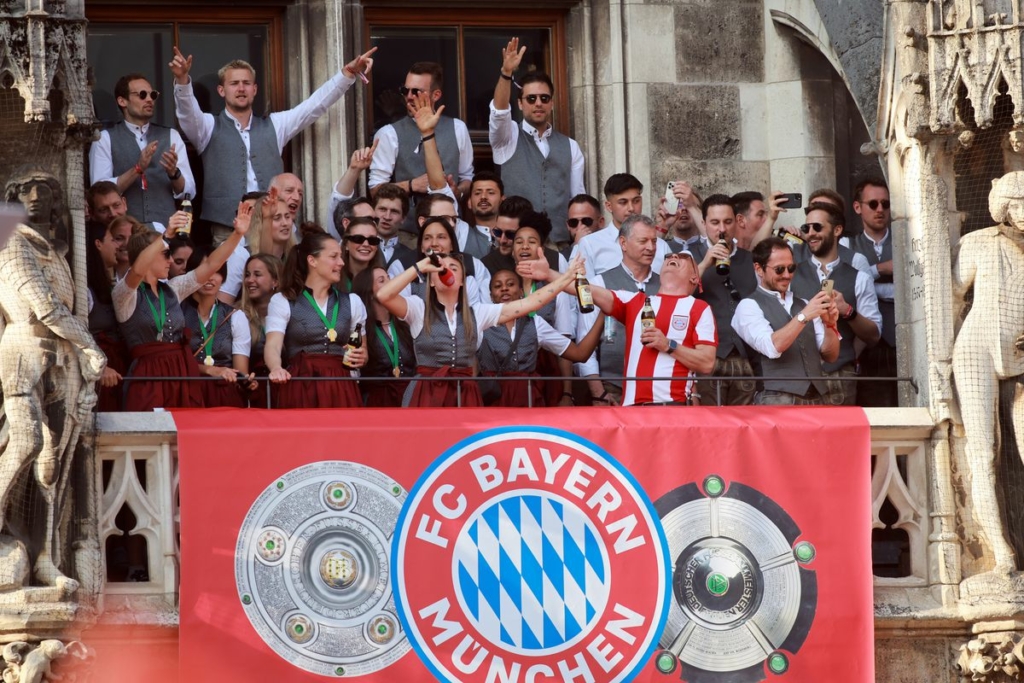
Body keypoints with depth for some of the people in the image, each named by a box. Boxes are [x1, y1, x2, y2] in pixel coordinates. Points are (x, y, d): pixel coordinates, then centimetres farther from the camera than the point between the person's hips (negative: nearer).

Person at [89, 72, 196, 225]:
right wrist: (137, 169, -16)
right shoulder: (105, 139, 5)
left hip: (166, 228, 2)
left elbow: (188, 192, 7)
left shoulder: (171, 136, 12)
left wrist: (174, 172, -12)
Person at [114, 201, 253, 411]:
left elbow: (210, 265, 13)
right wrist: (166, 235, -34)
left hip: (183, 375, 6)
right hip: (149, 378, -6)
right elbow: (137, 271, -24)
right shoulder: (124, 293, -3)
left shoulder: (172, 289, 16)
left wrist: (238, 234, 2)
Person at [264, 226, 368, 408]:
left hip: (340, 389, 3)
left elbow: (362, 352, 23)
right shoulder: (282, 302, 6)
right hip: (300, 389, -3)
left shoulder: (352, 302, 18)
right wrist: (276, 369, -29)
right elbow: (272, 346, -7)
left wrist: (361, 357, -1)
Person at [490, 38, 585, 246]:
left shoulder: (570, 147, 15)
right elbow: (499, 112, -13)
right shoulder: (508, 138, 7)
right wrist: (507, 72, -29)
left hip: (560, 243, 2)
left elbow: (578, 197, 14)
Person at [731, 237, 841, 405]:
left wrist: (829, 324, -5)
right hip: (776, 401, -5)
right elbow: (772, 347, -15)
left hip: (814, 400, 5)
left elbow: (830, 355, 13)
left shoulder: (803, 305, 19)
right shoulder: (749, 306, 1)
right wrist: (803, 316, -23)